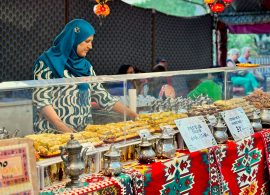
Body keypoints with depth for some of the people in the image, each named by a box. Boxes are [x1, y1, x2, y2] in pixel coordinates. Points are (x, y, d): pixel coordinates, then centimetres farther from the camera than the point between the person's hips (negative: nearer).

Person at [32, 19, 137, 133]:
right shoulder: (46, 63, -2)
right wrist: (62, 128, -19)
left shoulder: (86, 66, 15)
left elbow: (102, 96, 15)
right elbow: (41, 100, -8)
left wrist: (134, 115, 9)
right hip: (53, 132, -5)